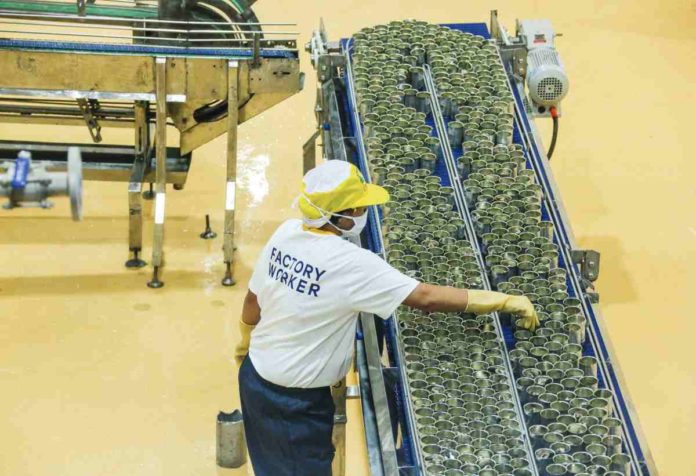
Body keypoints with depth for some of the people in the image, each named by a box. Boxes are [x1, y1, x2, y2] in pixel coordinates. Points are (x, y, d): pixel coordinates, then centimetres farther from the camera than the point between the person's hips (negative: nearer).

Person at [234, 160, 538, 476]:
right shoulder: (351, 263, -29)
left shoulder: (287, 232, -7)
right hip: (294, 400, -8)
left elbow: (253, 298, 6)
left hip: (255, 374, 8)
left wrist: (246, 340, 25)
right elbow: (426, 298, -30)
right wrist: (505, 301, -23)